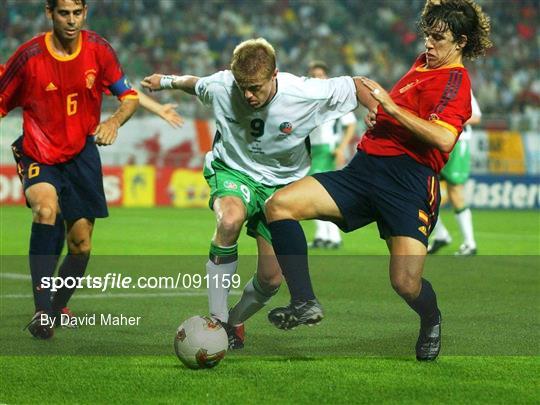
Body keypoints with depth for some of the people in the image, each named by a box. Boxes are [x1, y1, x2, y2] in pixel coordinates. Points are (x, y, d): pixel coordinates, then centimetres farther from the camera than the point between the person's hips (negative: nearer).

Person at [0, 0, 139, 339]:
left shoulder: (98, 49, -7)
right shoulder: (30, 56, -13)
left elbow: (130, 96, 0)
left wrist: (114, 121, -20)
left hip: (81, 154, 3)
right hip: (38, 155, -3)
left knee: (81, 245, 3)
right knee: (46, 209, -33)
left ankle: (58, 308, 32)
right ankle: (42, 310, -33)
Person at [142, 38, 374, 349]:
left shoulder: (306, 94, -25)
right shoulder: (221, 86, -21)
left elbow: (357, 86, -9)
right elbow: (195, 84, 5)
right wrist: (167, 81, 19)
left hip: (281, 184, 1)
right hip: (233, 171, -1)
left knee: (271, 280, -2)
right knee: (230, 220, -38)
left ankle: (236, 320, 33)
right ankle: (217, 320, -27)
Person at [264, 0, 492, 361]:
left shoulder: (455, 79, -6)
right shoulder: (423, 64, 20)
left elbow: (443, 139, -23)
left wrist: (390, 106, -17)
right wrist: (376, 114, 18)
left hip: (408, 179, -8)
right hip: (366, 167, 8)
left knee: (407, 284, -17)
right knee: (280, 204, -9)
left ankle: (432, 321, 21)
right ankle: (305, 303, -9)